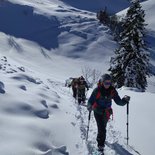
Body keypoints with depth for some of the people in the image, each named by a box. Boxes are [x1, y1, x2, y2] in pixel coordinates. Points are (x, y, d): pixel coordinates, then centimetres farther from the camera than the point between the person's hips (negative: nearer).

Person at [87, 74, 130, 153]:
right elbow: (91, 100, -17)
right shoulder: (97, 90, -19)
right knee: (102, 129, -13)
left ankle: (99, 139, 50)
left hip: (106, 112, 4)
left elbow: (118, 101, -8)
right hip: (98, 112, -4)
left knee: (103, 127, 23)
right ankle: (100, 145, 2)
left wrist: (124, 100, -27)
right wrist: (89, 106, -37)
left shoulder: (112, 91, -10)